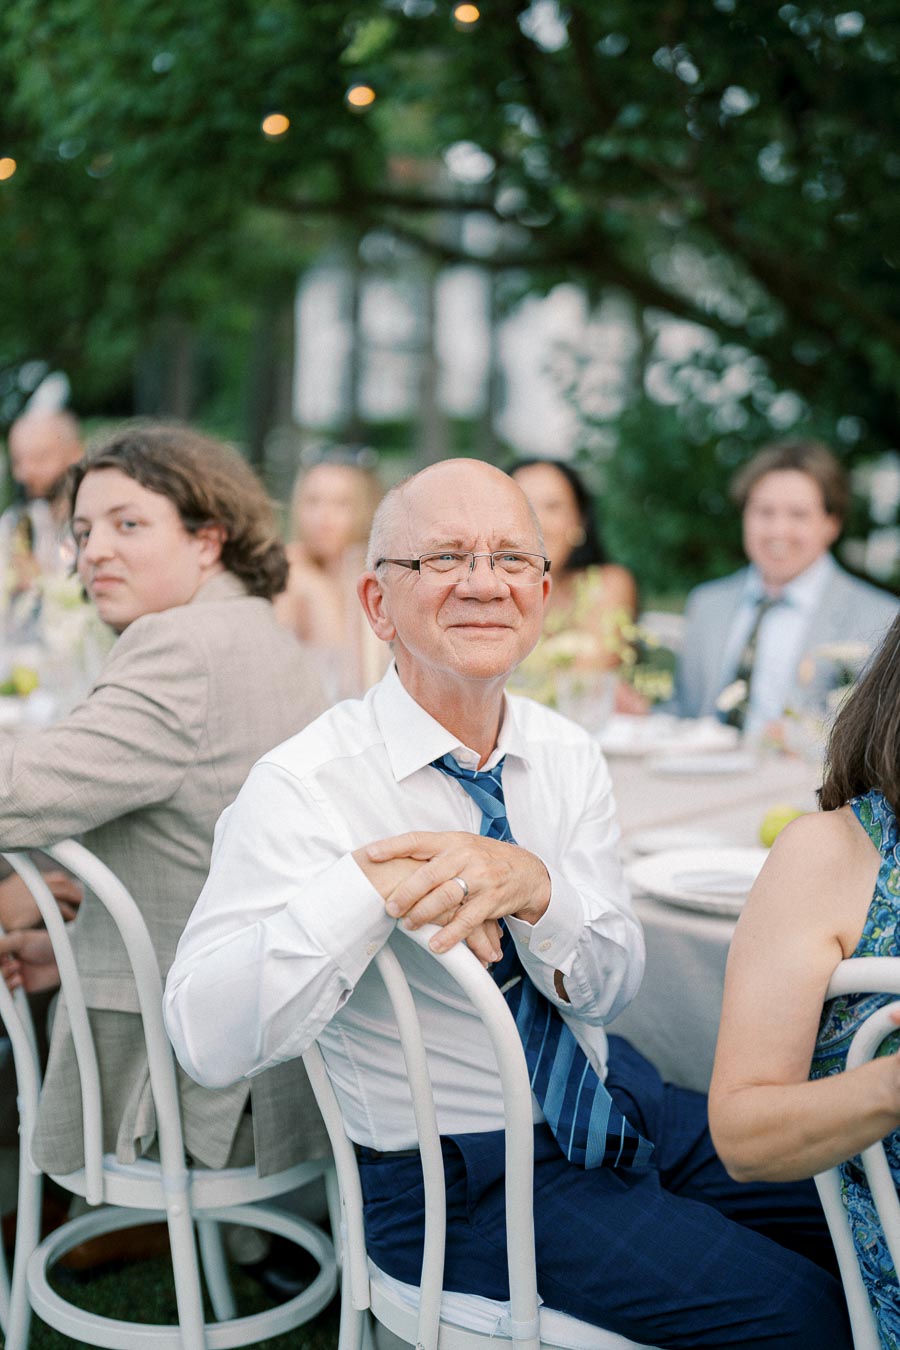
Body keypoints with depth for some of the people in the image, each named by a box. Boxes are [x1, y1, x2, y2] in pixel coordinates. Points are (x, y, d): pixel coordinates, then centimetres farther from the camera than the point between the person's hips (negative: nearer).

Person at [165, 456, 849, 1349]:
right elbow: (207, 1041, -30)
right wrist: (372, 886, -39)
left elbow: (612, 986, -8)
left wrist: (533, 886, -29)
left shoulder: (568, 756, 0)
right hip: (461, 1183, -6)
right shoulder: (303, 789, -19)